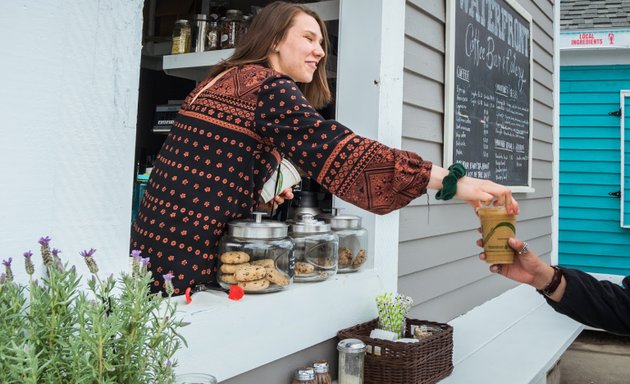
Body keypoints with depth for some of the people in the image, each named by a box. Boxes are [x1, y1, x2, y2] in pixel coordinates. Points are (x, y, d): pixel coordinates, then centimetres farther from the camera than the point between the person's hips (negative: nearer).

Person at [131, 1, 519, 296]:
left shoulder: (224, 81, 17)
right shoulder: (266, 85, -13)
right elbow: (335, 149, -25)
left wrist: (261, 202, 8)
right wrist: (453, 182, -27)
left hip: (161, 248, 10)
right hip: (185, 259, -10)